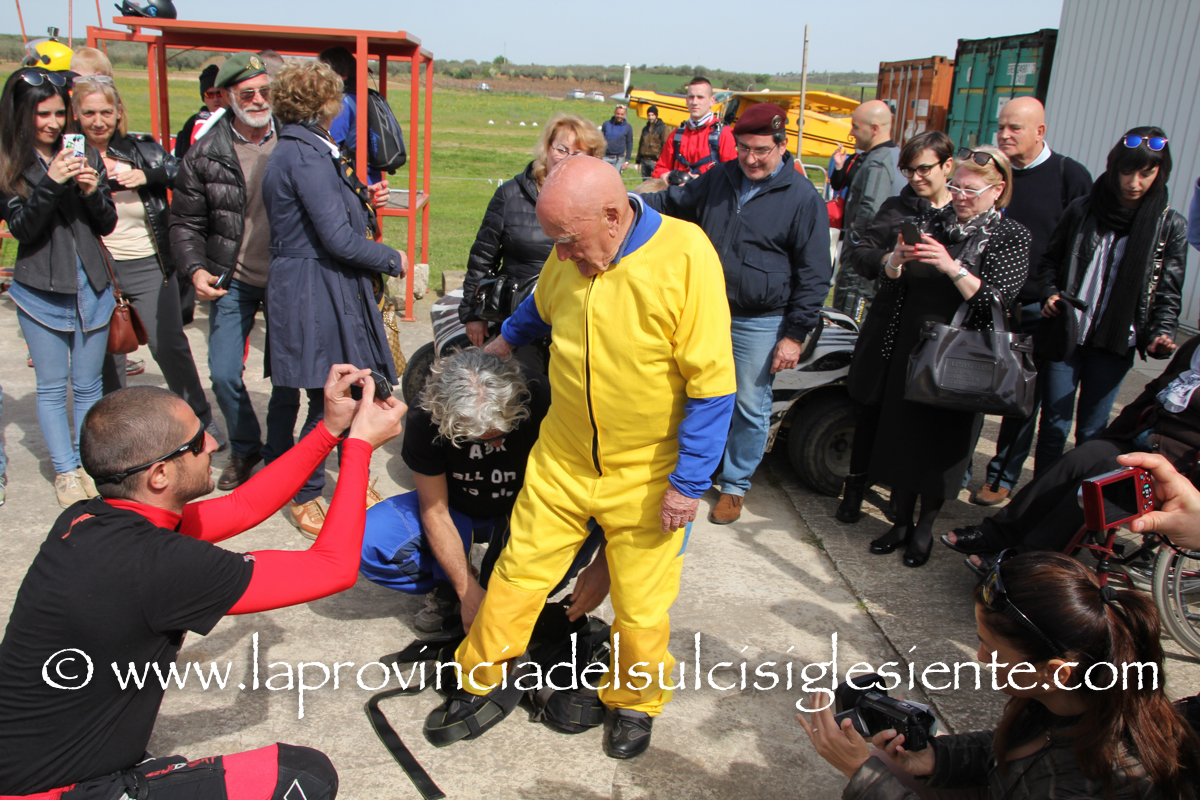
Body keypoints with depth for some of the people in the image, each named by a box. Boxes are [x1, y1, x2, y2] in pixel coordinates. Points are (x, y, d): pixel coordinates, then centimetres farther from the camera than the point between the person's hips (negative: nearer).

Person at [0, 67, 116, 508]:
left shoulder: (86, 155, 5)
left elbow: (107, 226, 6)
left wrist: (93, 191, -13)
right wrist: (51, 183, -22)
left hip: (92, 285, 2)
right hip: (41, 291, -2)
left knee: (88, 385, 10)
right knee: (52, 386, 5)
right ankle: (66, 472, 13)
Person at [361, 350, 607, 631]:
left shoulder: (541, 400, -30)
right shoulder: (425, 420, -26)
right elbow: (434, 512, -17)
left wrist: (602, 562, -37)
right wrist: (467, 591, -23)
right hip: (458, 510, 1)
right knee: (367, 539, -24)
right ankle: (448, 584, 5)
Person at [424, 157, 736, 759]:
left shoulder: (685, 256, -21)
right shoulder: (570, 255, -4)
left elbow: (711, 384, -18)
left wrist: (688, 483, -15)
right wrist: (507, 338, 40)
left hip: (645, 473, -4)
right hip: (560, 460, 4)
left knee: (640, 607, 10)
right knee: (518, 574, 12)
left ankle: (635, 703, 38)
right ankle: (478, 685, 34)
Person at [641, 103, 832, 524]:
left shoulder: (804, 199, -9)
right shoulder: (719, 179, 5)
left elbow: (813, 276, -8)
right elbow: (673, 202, 22)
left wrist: (795, 335, -11)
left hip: (760, 324, -4)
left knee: (750, 407, 6)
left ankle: (735, 484, 24)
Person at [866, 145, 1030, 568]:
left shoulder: (1011, 236, -2)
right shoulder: (931, 220, 7)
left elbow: (994, 301, -15)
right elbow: (889, 291, 4)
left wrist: (954, 268, -27)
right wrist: (896, 260, -16)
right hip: (908, 350, 3)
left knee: (943, 446, 5)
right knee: (899, 438, 7)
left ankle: (924, 530, 24)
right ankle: (901, 523, 25)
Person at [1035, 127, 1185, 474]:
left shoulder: (1170, 226, 0)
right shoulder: (1082, 210, 1)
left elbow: (1168, 292, 2)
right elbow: (1050, 260, 12)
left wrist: (1162, 333, -14)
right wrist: (1050, 294, -6)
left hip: (1115, 345, 0)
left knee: (1091, 432, 7)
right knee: (1053, 426, 5)